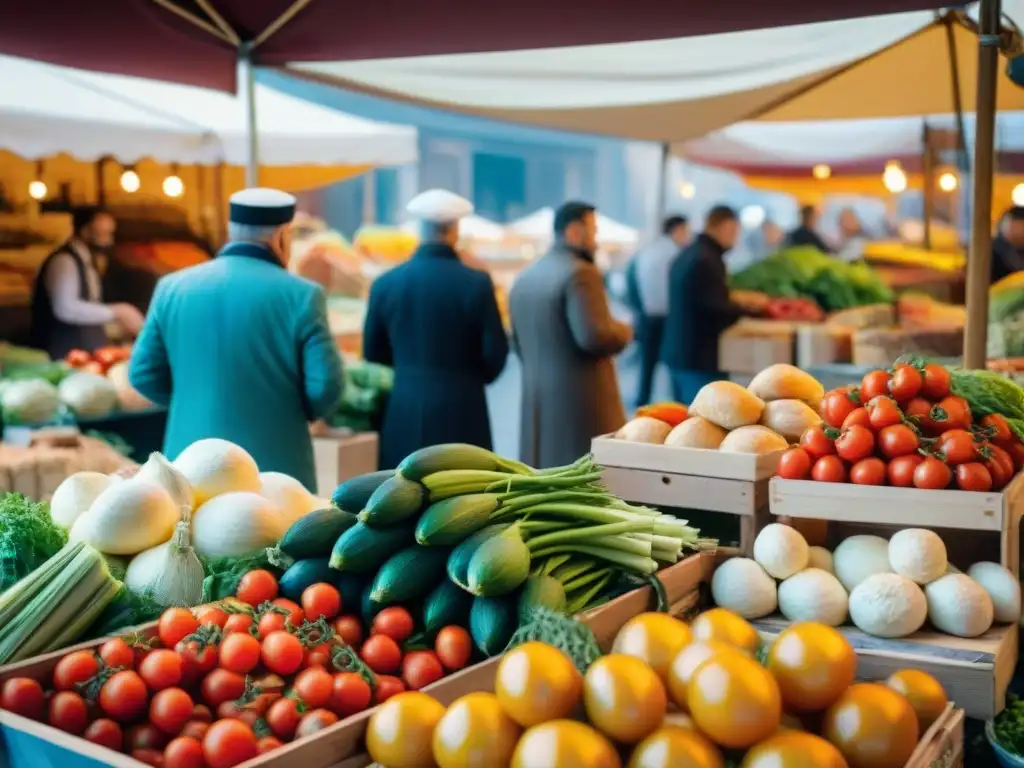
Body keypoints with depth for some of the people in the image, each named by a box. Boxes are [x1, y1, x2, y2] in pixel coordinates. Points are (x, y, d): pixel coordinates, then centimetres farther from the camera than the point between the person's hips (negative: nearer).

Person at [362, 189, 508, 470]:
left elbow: (372, 353, 8)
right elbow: (495, 352, -5)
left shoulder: (385, 283, 0)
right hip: (461, 410, -3)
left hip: (404, 412, 3)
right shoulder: (476, 282, -8)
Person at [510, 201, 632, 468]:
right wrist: (624, 332, -5)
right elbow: (594, 336, -23)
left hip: (536, 397, 8)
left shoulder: (524, 277, 13)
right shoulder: (579, 273, -14)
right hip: (581, 397, -8)